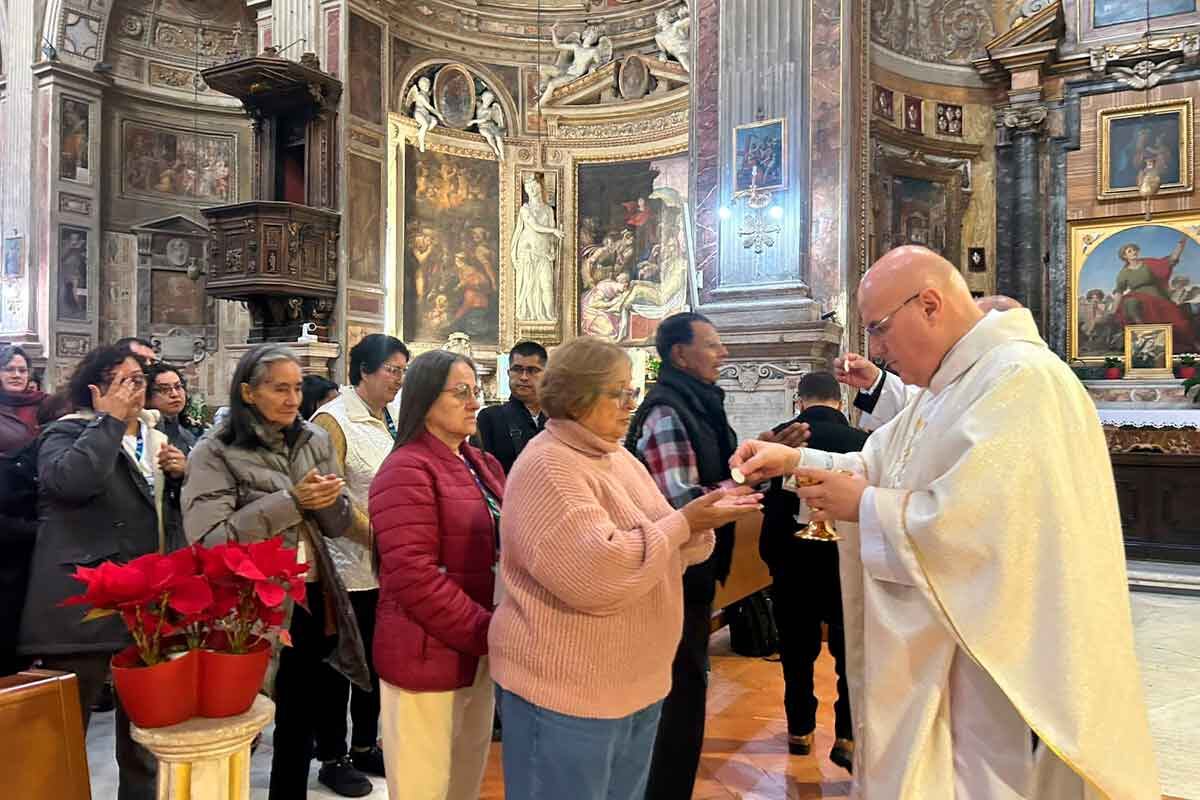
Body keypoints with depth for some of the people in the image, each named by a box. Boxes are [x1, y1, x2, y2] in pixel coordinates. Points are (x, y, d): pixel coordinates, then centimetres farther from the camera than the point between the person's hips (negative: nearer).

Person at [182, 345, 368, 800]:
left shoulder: (315, 441, 4)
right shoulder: (214, 453, -10)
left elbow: (339, 524, 6)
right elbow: (208, 539, -20)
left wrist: (326, 499, -17)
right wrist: (290, 501, -22)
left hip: (311, 599, 5)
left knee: (300, 717, 18)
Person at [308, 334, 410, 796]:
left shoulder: (386, 421, 10)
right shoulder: (333, 421, -13)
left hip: (385, 566, 7)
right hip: (346, 567, -7)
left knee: (375, 661, 17)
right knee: (339, 666, 6)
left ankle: (365, 747, 32)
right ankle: (332, 759, 21)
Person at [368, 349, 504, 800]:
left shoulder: (484, 466, 12)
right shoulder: (407, 470, -13)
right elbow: (412, 578, -21)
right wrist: (487, 632, -18)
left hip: (479, 656, 8)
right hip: (426, 659, -8)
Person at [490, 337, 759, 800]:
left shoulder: (618, 457, 10)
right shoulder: (547, 468, -19)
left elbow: (663, 548, 13)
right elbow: (596, 574, -30)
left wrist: (702, 520, -6)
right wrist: (681, 523, -22)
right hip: (567, 690, -9)